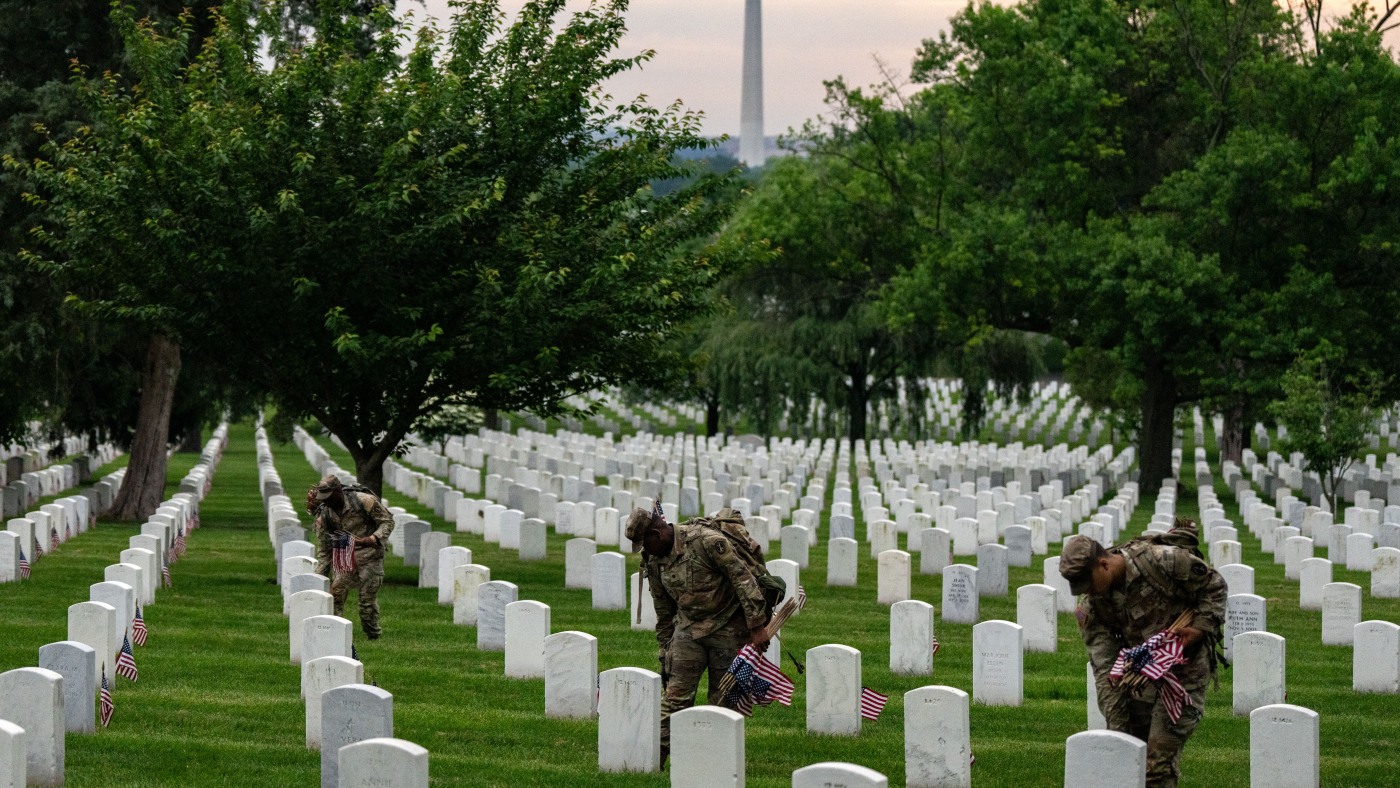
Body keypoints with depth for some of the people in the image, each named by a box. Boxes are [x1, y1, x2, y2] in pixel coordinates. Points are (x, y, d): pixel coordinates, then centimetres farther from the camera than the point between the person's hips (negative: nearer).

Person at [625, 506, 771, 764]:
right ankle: (658, 753, -6)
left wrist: (757, 627, -21)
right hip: (688, 627, 5)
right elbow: (663, 611, 14)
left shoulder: (706, 541, -20)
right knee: (676, 693, -4)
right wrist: (665, 652, 17)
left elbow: (743, 578, -19)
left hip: (727, 629, -5)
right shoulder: (654, 561, 3)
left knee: (724, 697, 0)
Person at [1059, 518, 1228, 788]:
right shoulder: (1092, 604, -8)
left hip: (1184, 664, -5)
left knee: (1160, 758, -11)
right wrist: (1115, 726, -12)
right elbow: (1104, 665, -7)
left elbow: (1214, 586, -7)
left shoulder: (1163, 561, -23)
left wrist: (1200, 628, -20)